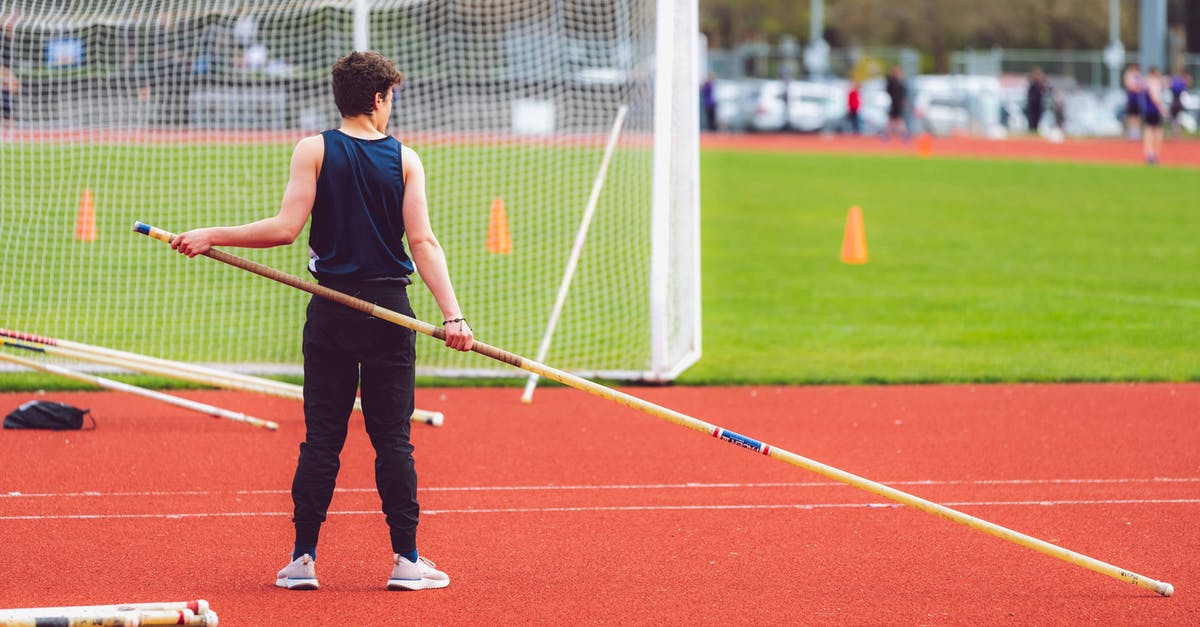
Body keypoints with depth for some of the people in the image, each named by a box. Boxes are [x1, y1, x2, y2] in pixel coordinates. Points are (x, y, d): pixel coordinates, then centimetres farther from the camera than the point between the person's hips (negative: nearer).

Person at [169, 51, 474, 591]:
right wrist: (451, 314, -11)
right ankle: (407, 560, 2)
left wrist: (212, 236, -3)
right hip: (389, 311, 0)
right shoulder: (405, 159, 1)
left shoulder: (314, 151, -2)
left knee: (321, 438, 4)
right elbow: (422, 242, -8)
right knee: (393, 439, 4)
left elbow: (286, 228, -11)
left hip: (330, 312, 0)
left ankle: (303, 559, 3)